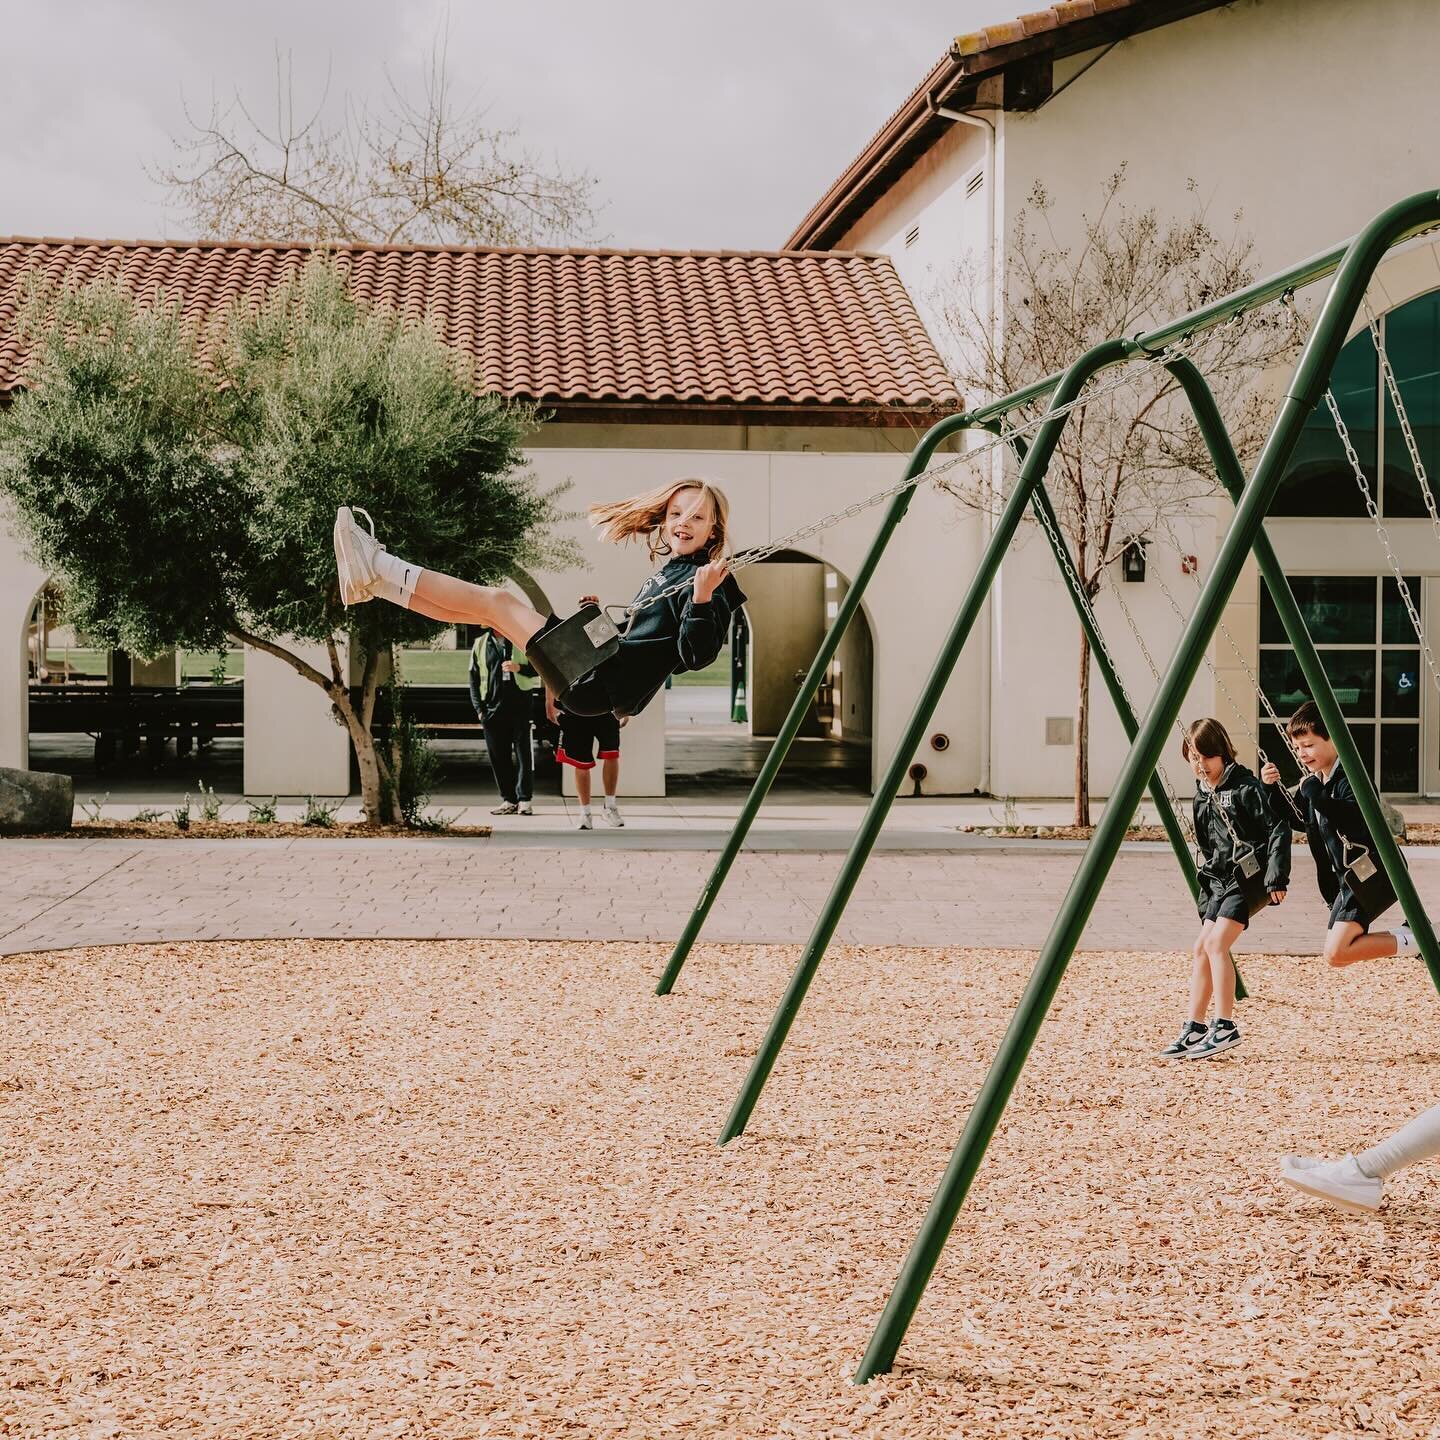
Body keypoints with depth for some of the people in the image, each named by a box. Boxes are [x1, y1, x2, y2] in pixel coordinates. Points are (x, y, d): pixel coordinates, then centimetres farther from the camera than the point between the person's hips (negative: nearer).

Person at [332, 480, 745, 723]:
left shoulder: (711, 582, -8)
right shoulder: (671, 572, 19)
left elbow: (697, 656, -22)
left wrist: (702, 599, -34)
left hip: (603, 687, -9)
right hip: (600, 668, 9)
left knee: (498, 601, -9)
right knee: (489, 606, 9)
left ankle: (378, 571, -4)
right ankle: (374, 581, 10)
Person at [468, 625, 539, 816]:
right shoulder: (480, 644, 12)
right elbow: (474, 679, 12)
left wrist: (520, 667, -11)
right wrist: (479, 708, 4)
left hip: (520, 705, -2)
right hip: (493, 707, 2)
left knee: (524, 753, -5)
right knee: (498, 756, 3)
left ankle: (524, 800, -1)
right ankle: (509, 800, 9)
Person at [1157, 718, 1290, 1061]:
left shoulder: (1245, 787, -13)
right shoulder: (1201, 795, 11)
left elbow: (1278, 830, -17)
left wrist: (1275, 878, -22)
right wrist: (1206, 886, 17)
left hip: (1247, 878, -9)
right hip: (1219, 881, 9)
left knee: (1216, 943, -19)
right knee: (1200, 948, 4)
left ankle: (1226, 1027, -15)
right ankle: (1194, 1029, 9)